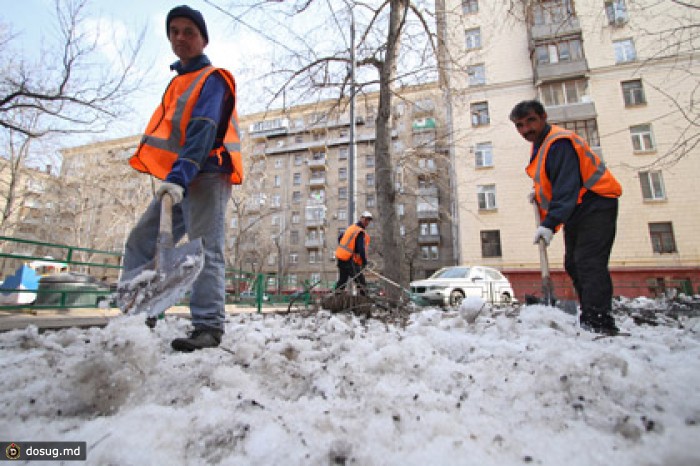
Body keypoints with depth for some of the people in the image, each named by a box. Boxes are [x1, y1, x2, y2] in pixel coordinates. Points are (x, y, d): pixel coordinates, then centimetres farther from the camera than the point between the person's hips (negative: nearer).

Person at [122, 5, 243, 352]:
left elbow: (203, 132, -17)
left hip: (206, 175, -9)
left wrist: (179, 176, -29)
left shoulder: (212, 79, -1)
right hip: (177, 178, 9)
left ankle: (209, 327, -12)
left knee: (204, 250, -14)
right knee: (140, 244, 6)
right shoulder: (179, 81, 26)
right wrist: (173, 178, 16)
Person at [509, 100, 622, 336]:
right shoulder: (539, 144, 12)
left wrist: (549, 224, -37)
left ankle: (598, 322, -17)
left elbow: (567, 187, -30)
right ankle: (589, 318, 20)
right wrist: (540, 193, 9)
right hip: (577, 211, 10)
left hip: (594, 206, -10)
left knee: (588, 263, -18)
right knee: (574, 264, 11)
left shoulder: (559, 143, -21)